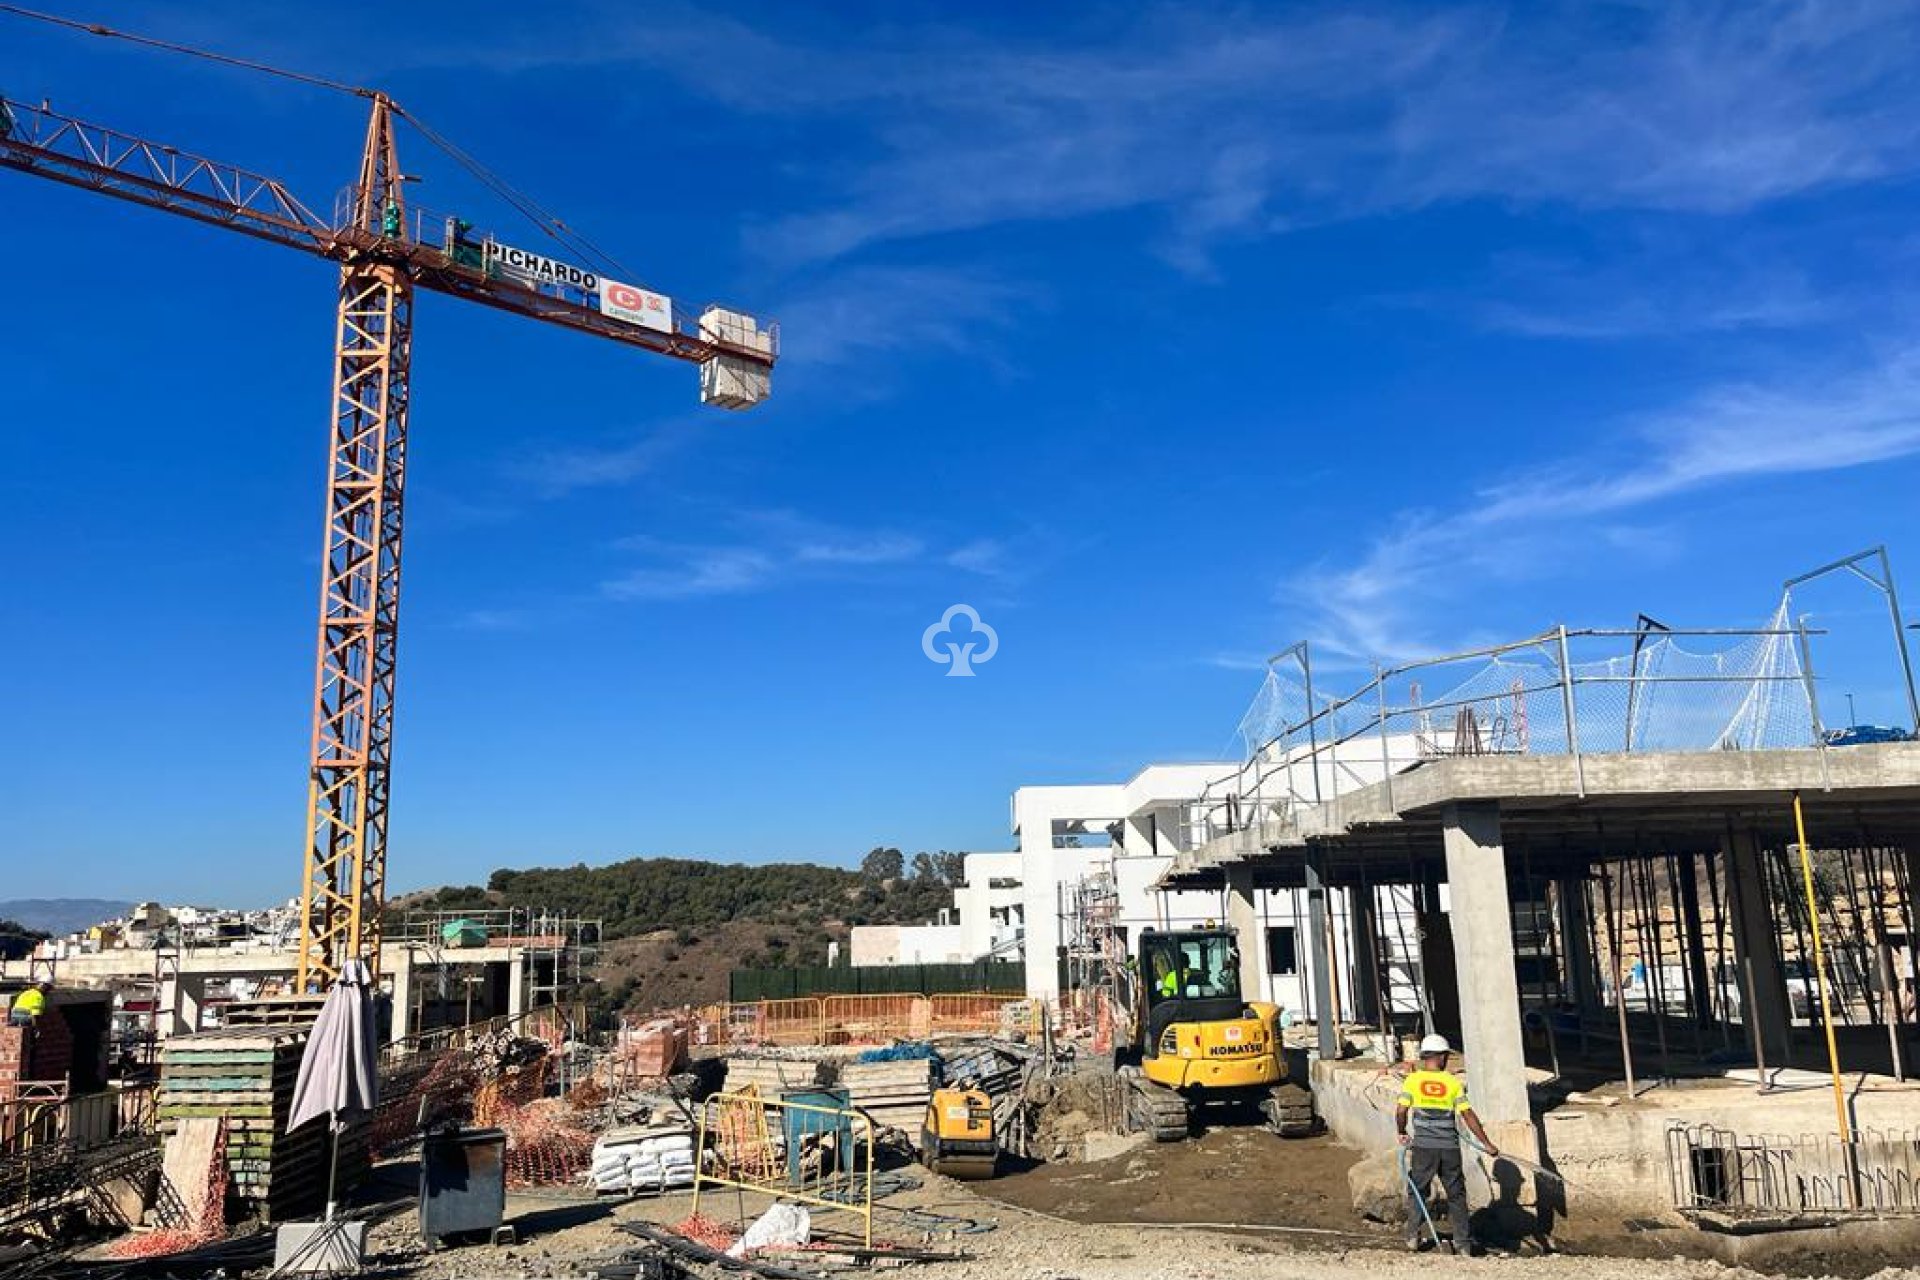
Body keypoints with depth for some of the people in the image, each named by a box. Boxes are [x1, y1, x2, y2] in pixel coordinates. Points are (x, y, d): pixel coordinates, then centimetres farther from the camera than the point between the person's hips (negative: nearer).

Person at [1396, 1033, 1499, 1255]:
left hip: (1423, 1146, -1)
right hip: (1450, 1147, 1)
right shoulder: (1453, 1082, 1)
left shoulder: (1413, 1080, -1)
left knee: (1417, 1190, 15)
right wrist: (1487, 1144, 3)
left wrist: (1403, 1134, 12)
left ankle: (1413, 1236, 12)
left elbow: (1401, 1112, -6)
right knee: (1456, 1195, 14)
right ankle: (1464, 1244, 17)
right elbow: (1468, 1115, -2)